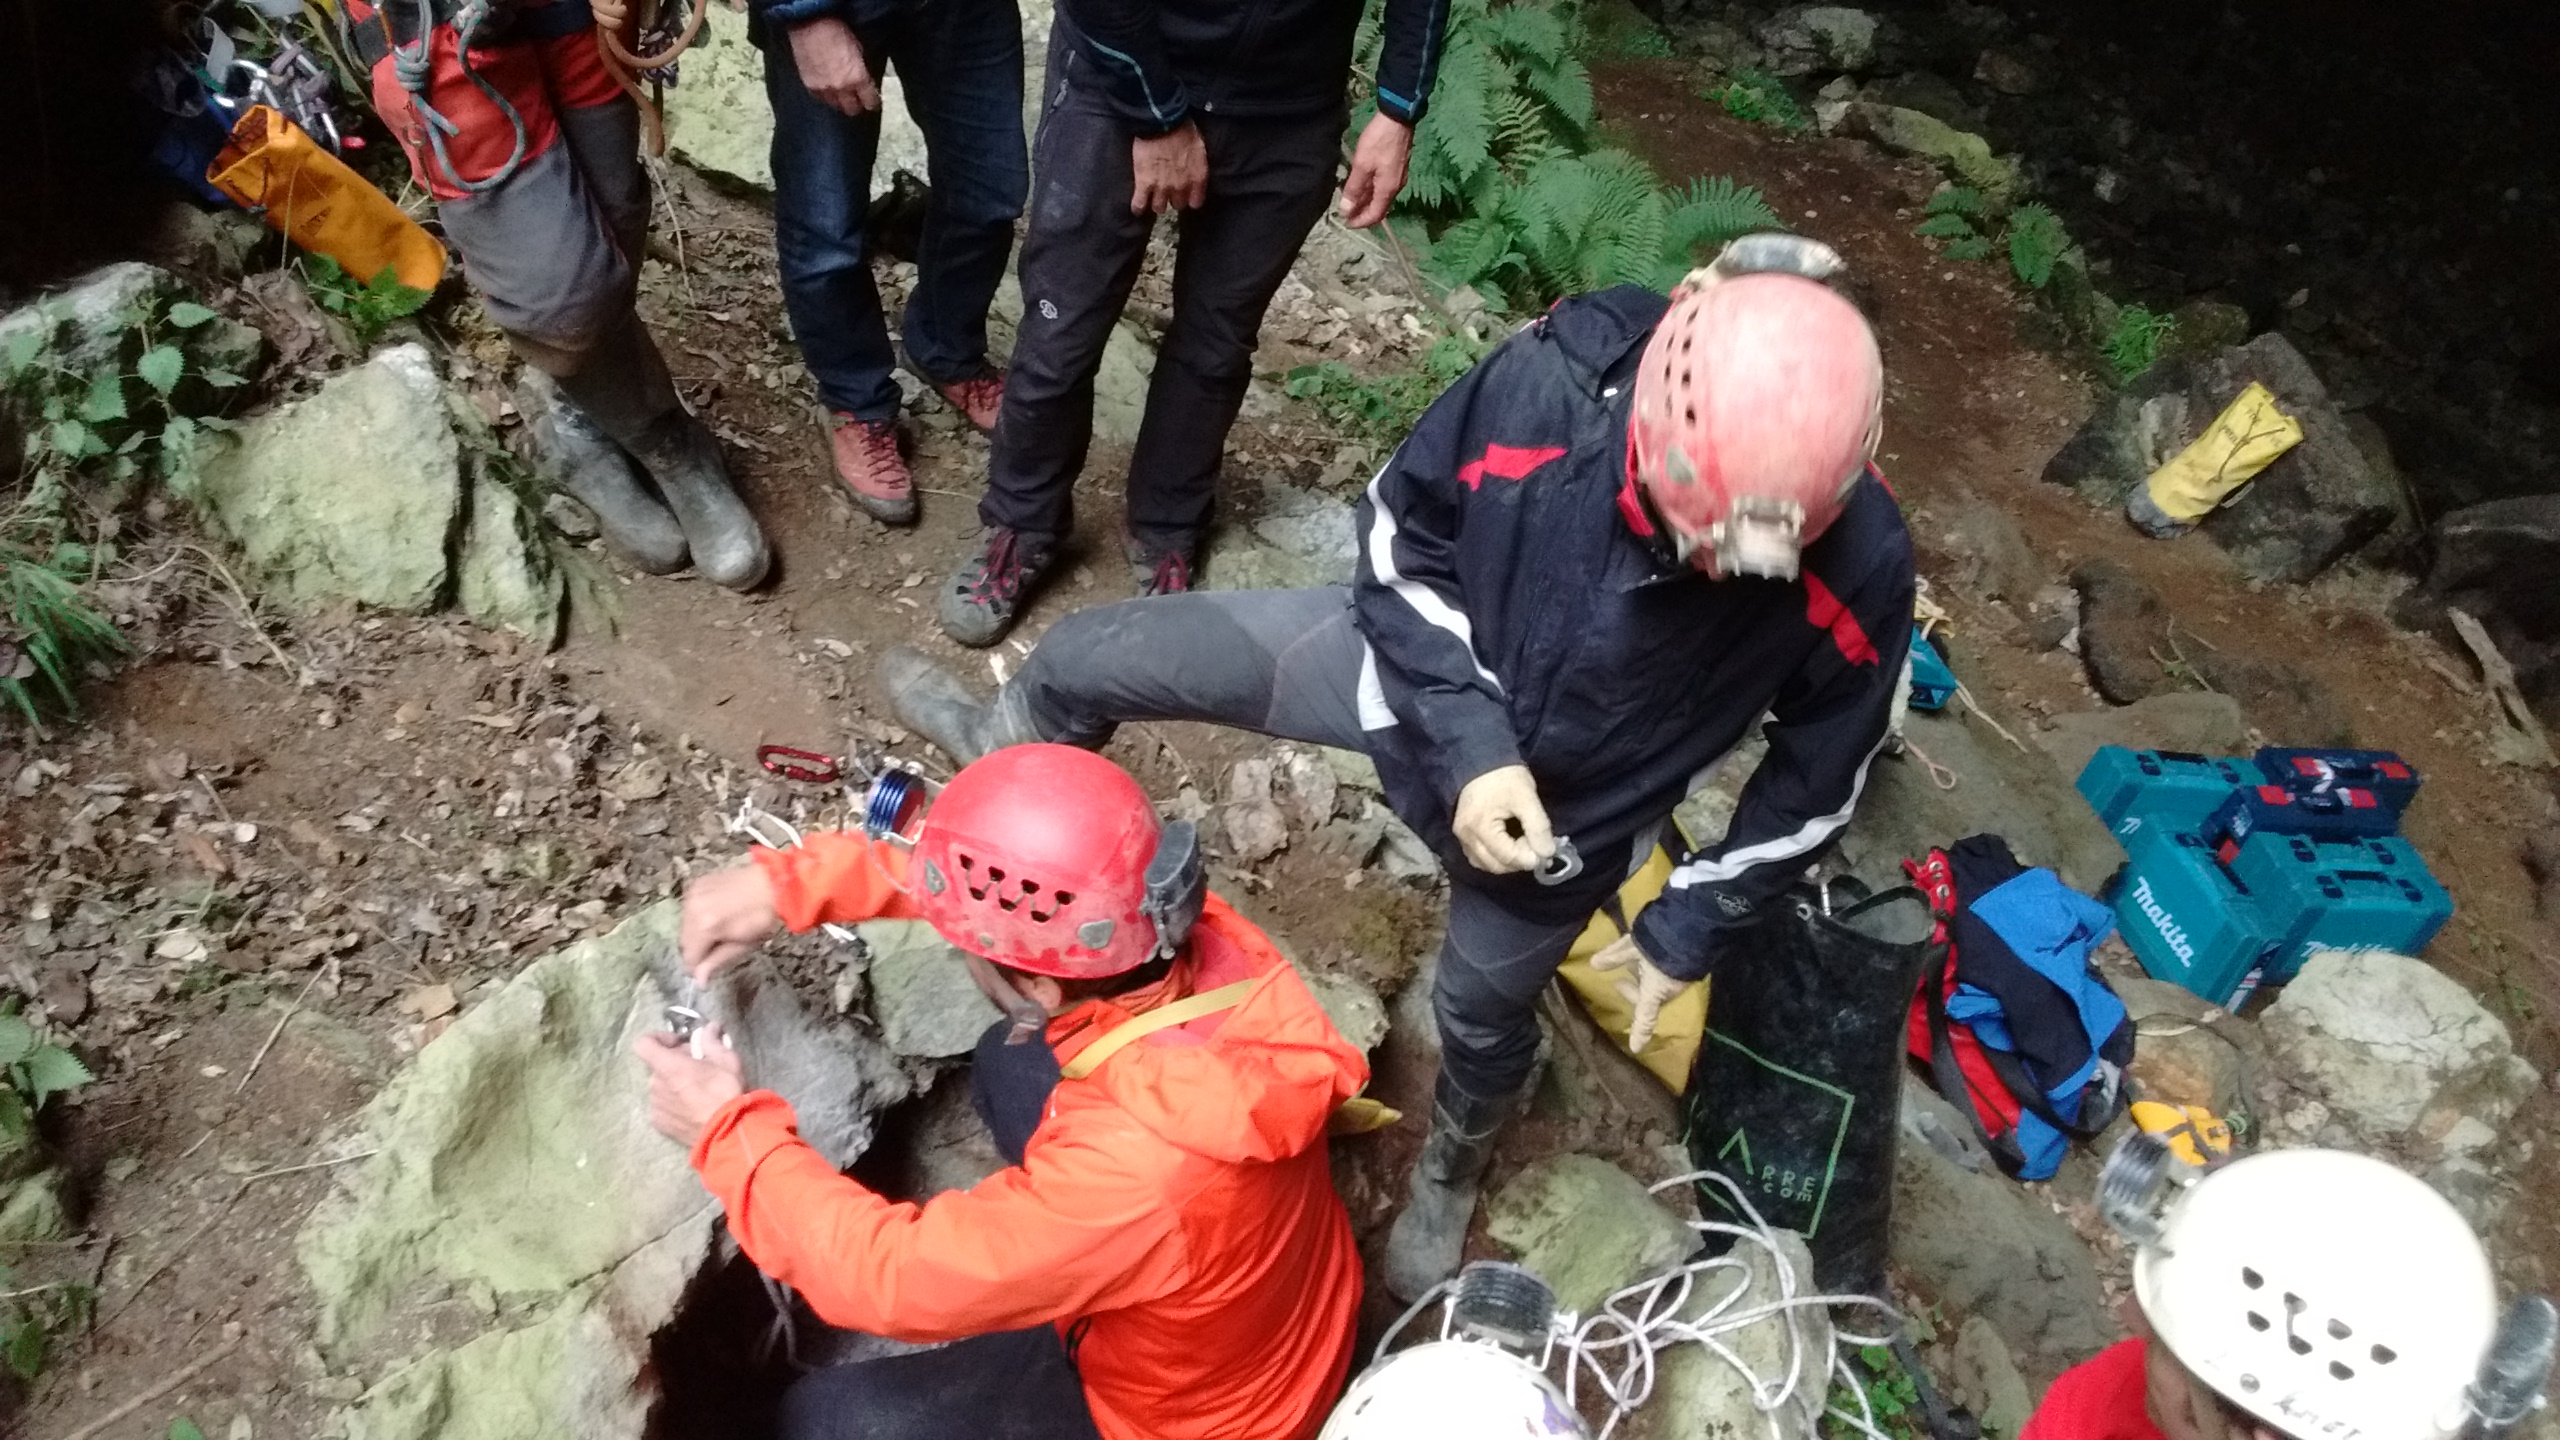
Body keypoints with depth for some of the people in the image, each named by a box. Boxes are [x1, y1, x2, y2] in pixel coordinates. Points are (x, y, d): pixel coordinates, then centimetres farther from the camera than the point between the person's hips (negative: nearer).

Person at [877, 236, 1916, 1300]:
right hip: (1421, 663, 1)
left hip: (1566, 820, 0)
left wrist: (1691, 928, -6)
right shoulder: (1552, 381, -35)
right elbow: (1399, 534, -15)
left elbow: (1821, 769, -12)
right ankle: (1006, 750, 44)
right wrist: (1466, 743, -24)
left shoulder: (1861, 566, -31)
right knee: (1090, 657, 3)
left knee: (1482, 1013, 23)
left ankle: (1450, 1173, 62)